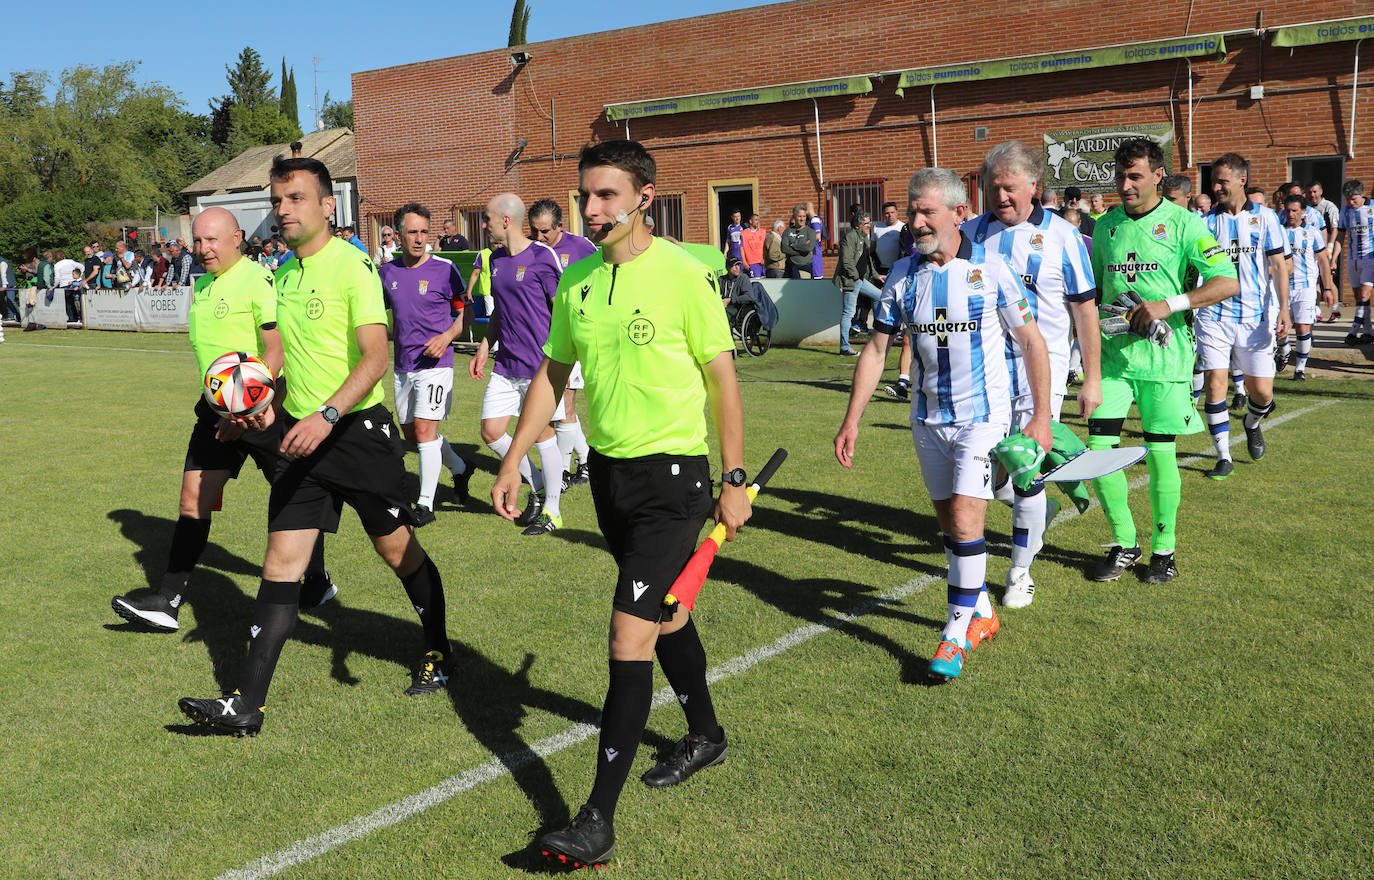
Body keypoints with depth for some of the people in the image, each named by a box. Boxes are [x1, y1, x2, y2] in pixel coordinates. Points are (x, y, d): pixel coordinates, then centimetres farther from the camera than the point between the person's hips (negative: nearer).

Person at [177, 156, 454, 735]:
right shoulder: (285, 273, 11)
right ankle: (247, 705, 1)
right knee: (281, 562, 1)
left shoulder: (351, 266, -13)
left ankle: (437, 653, 31)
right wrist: (277, 408, 12)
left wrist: (327, 415, -33)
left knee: (399, 552, 7)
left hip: (359, 432, -7)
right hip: (303, 435, 7)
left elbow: (375, 357, -23)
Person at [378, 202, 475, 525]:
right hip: (402, 366, 6)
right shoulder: (387, 272, 5)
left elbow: (464, 313, -1)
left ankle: (425, 505, -4)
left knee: (424, 429, -13)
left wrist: (447, 337, -16)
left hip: (434, 364, -6)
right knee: (411, 433, 12)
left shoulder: (444, 269, -8)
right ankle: (460, 468, 37)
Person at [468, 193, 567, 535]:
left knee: (542, 433, 0)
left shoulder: (542, 256, -10)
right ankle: (537, 487, 24)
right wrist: (484, 347, 16)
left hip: (539, 364, -7)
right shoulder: (495, 259, 11)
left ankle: (552, 510, 15)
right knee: (491, 432, 4)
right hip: (505, 366, 7)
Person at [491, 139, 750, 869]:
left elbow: (722, 378, -9)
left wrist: (734, 480, -10)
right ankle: (706, 736, 44)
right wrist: (512, 463, 10)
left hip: (672, 473, -6)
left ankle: (598, 821, -6)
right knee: (663, 614, 21)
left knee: (630, 634, -11)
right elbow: (551, 375, 13)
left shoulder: (684, 274, -13)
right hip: (609, 470, 7)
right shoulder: (575, 281, 5)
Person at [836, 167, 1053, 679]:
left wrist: (1041, 417, -7)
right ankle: (981, 612, 29)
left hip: (983, 413, -4)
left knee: (965, 516, -15)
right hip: (928, 418, 4)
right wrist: (851, 420, 1)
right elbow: (876, 350, 6)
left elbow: (1032, 342, -3)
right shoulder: (901, 276, 0)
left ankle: (960, 625, -2)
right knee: (949, 520, 11)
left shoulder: (991, 268, -9)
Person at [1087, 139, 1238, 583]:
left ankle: (1164, 548, 19)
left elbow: (1227, 282, -9)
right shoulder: (1105, 225, 11)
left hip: (1163, 352, -4)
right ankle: (1124, 544, 15)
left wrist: (1168, 304, -19)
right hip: (1112, 350, 4)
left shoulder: (1182, 223, -3)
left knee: (1160, 452, 0)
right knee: (1098, 449, -3)